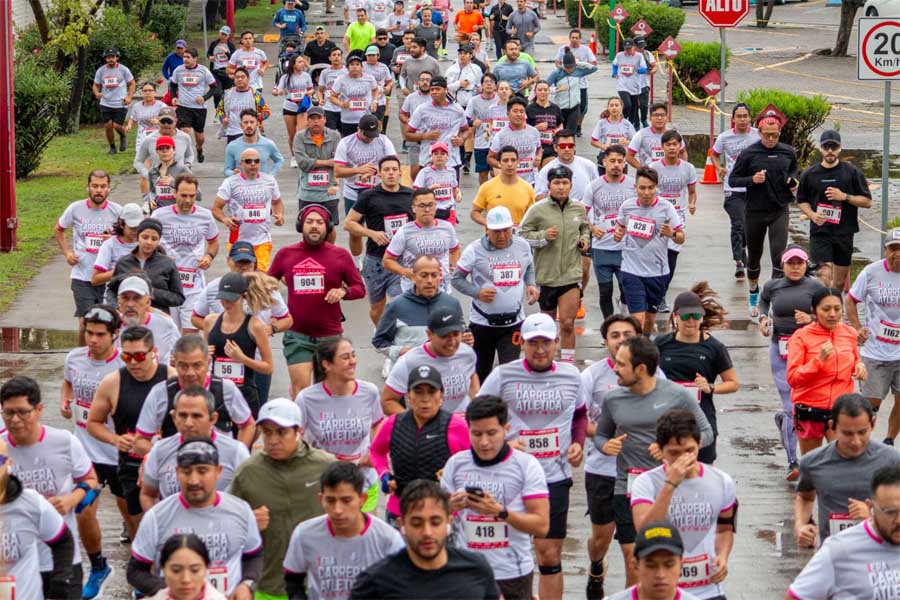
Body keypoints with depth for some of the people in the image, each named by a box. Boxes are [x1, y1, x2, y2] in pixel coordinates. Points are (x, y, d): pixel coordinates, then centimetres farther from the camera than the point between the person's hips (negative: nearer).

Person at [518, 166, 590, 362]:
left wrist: (585, 240, 4)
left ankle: (567, 362, 1)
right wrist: (544, 236, -18)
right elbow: (522, 235, -4)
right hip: (546, 273, -1)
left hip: (571, 274, 1)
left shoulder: (578, 209, 3)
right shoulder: (538, 210, -8)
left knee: (567, 323, -7)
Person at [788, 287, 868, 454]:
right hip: (810, 411, -1)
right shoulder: (801, 337, -8)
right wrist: (819, 359, -25)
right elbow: (792, 378, -14)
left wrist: (860, 366, 0)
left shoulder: (849, 333, 4)